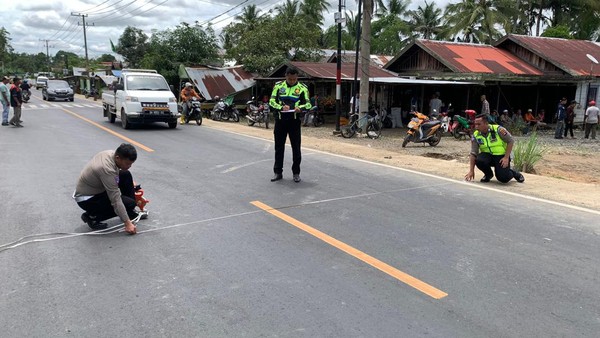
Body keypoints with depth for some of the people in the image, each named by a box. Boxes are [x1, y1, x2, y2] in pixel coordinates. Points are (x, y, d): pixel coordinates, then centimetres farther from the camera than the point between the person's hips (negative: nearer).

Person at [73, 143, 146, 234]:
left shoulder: (111, 153, -10)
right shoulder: (107, 170, -35)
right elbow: (116, 201, -32)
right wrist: (127, 223, -28)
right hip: (86, 199, -9)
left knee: (126, 175, 0)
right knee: (129, 204, -16)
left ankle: (131, 212, 10)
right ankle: (92, 216, -2)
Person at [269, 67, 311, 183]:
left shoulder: (302, 88, 3)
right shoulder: (278, 86, 6)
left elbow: (308, 104, 0)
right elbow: (272, 101, 2)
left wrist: (300, 108, -23)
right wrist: (281, 107, -18)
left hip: (294, 120, -1)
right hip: (280, 120, 1)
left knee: (296, 148, 2)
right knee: (279, 147, 8)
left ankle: (296, 173, 14)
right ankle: (278, 172, 18)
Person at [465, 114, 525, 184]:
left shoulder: (498, 130, -17)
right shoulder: (475, 135, -7)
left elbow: (510, 141, -8)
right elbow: (473, 153, -7)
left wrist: (506, 158, -16)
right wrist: (471, 171, -13)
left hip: (501, 156, -3)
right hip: (487, 155, 3)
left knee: (503, 178, -17)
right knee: (478, 160, -31)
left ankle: (514, 173, 21)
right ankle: (488, 174, 2)